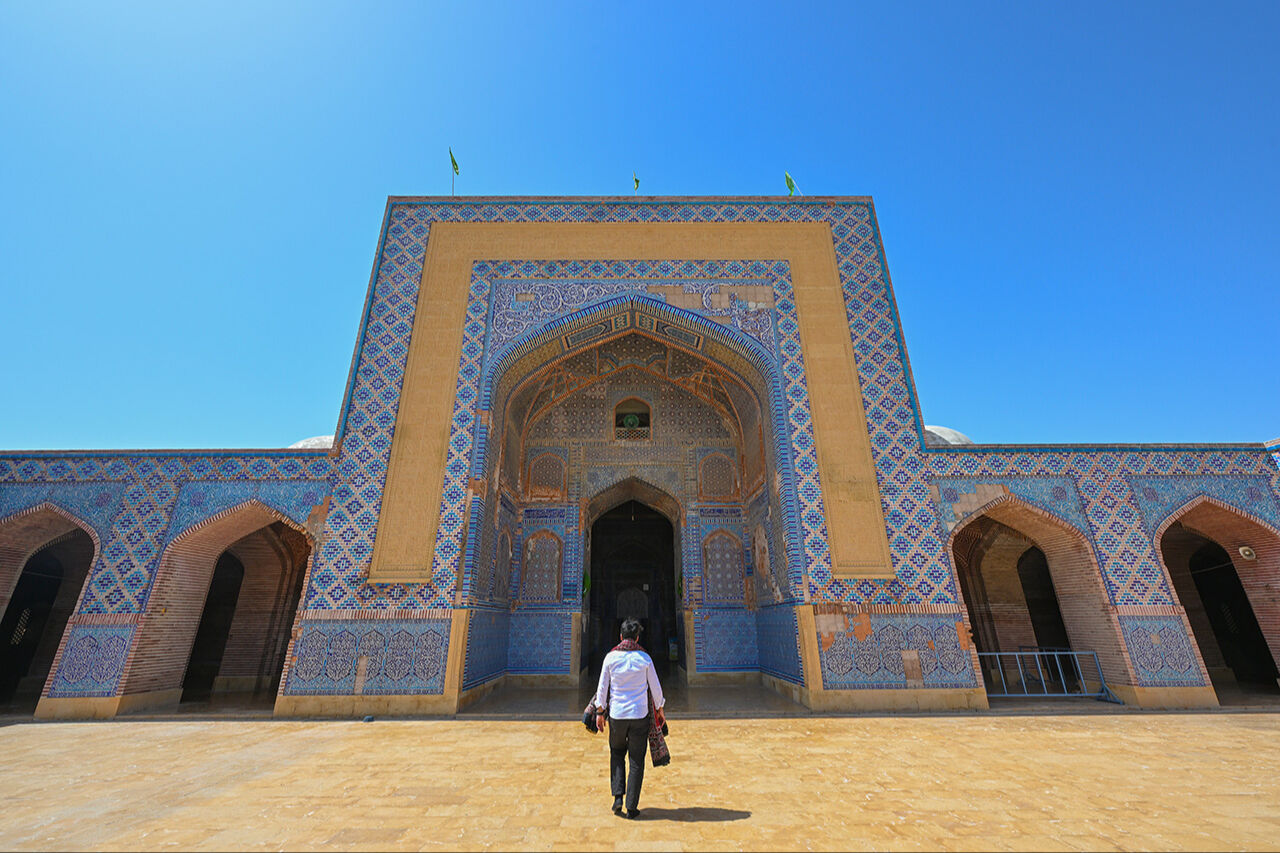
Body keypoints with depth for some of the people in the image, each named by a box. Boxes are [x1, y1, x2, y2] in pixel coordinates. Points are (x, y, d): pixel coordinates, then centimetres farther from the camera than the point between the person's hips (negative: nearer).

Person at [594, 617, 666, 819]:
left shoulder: (611, 657, -5)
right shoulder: (644, 658, -6)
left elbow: (602, 687, -1)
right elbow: (655, 687, 1)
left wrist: (599, 712, 10)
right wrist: (659, 709, 16)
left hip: (616, 714, 1)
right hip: (640, 715, -1)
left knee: (617, 753, 22)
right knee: (637, 760, 10)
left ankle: (618, 796, 13)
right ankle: (632, 807, 14)